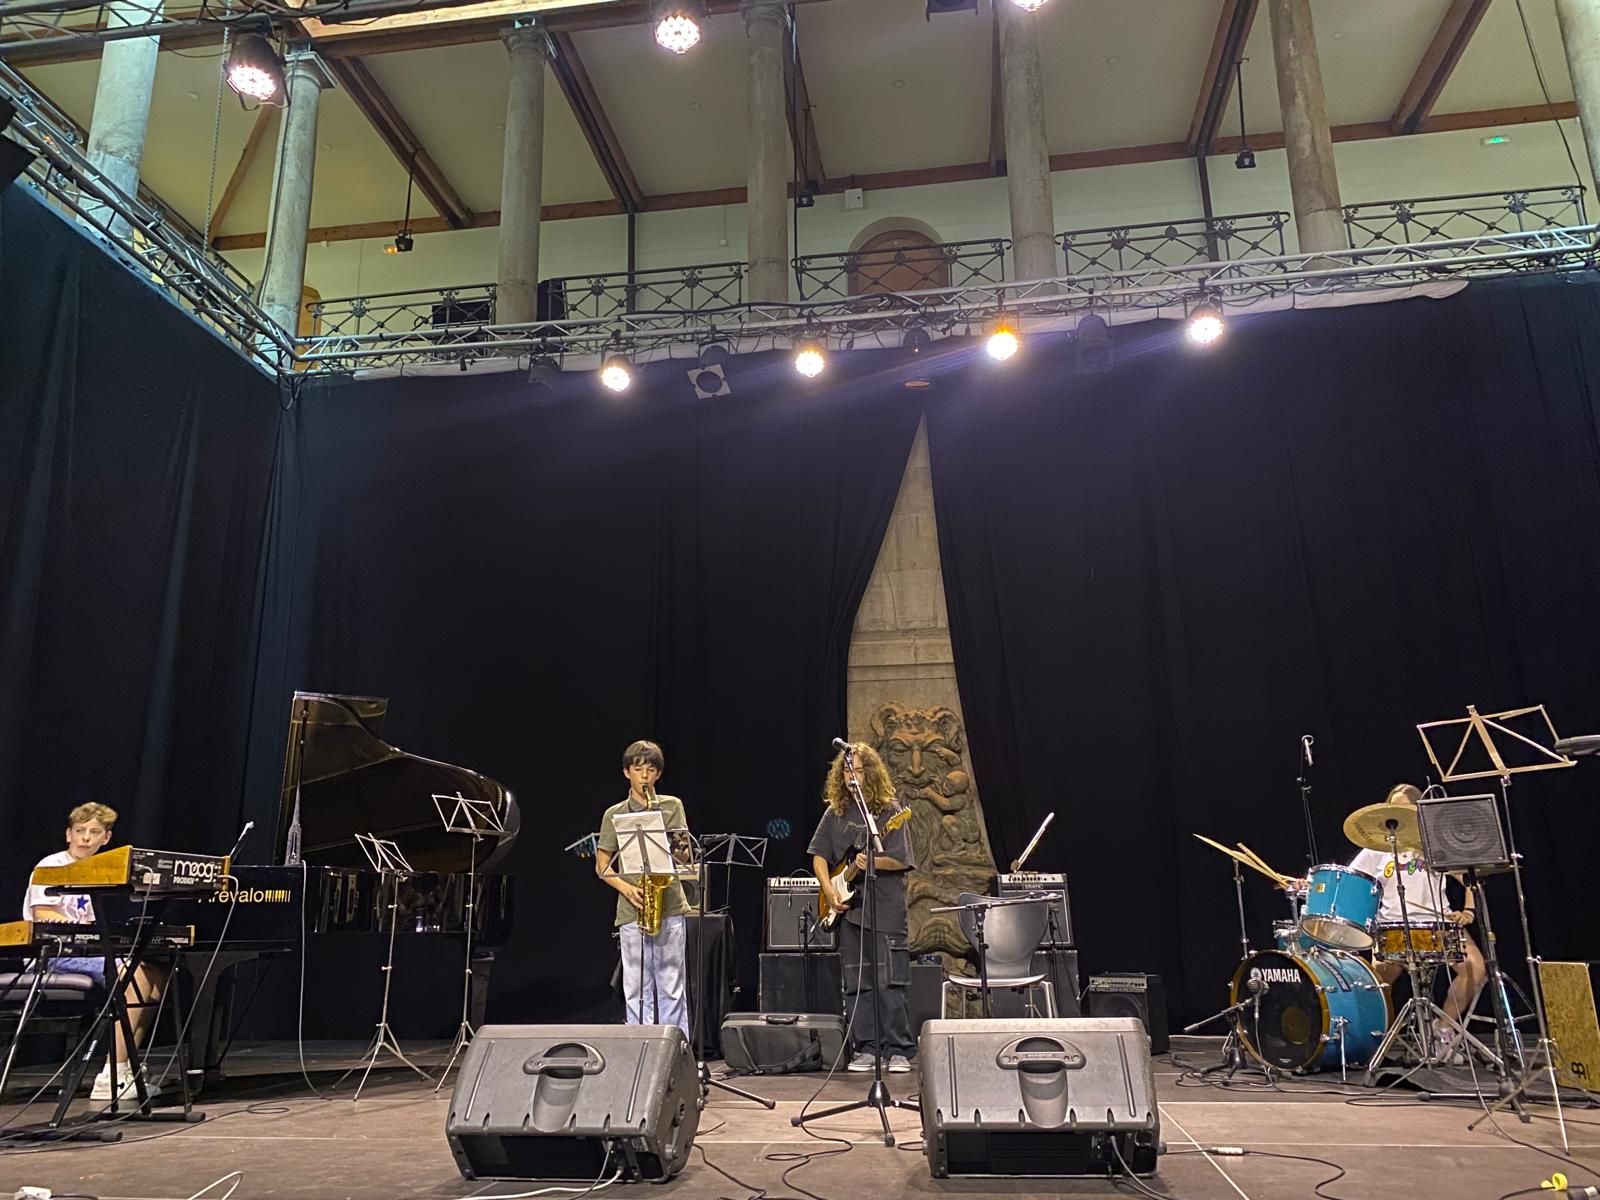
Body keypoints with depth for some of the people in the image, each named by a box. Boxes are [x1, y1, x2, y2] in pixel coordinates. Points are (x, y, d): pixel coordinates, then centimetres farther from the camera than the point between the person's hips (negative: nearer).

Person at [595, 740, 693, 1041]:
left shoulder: (672, 806, 10)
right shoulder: (614, 815, 10)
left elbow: (686, 857, 5)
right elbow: (602, 866, 7)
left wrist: (679, 849, -18)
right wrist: (626, 888, -9)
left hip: (669, 906, 0)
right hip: (631, 911, 1)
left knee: (672, 987, 2)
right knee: (636, 988, 3)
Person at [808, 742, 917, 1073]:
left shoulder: (889, 810, -2)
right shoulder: (836, 811, 10)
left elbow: (901, 861, -6)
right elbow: (818, 855, 12)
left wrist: (872, 863, -21)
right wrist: (829, 888, -2)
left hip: (886, 908, -4)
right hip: (849, 907, 5)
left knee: (889, 981, -6)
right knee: (856, 983, 7)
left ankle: (899, 1050, 2)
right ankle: (867, 1049, 15)